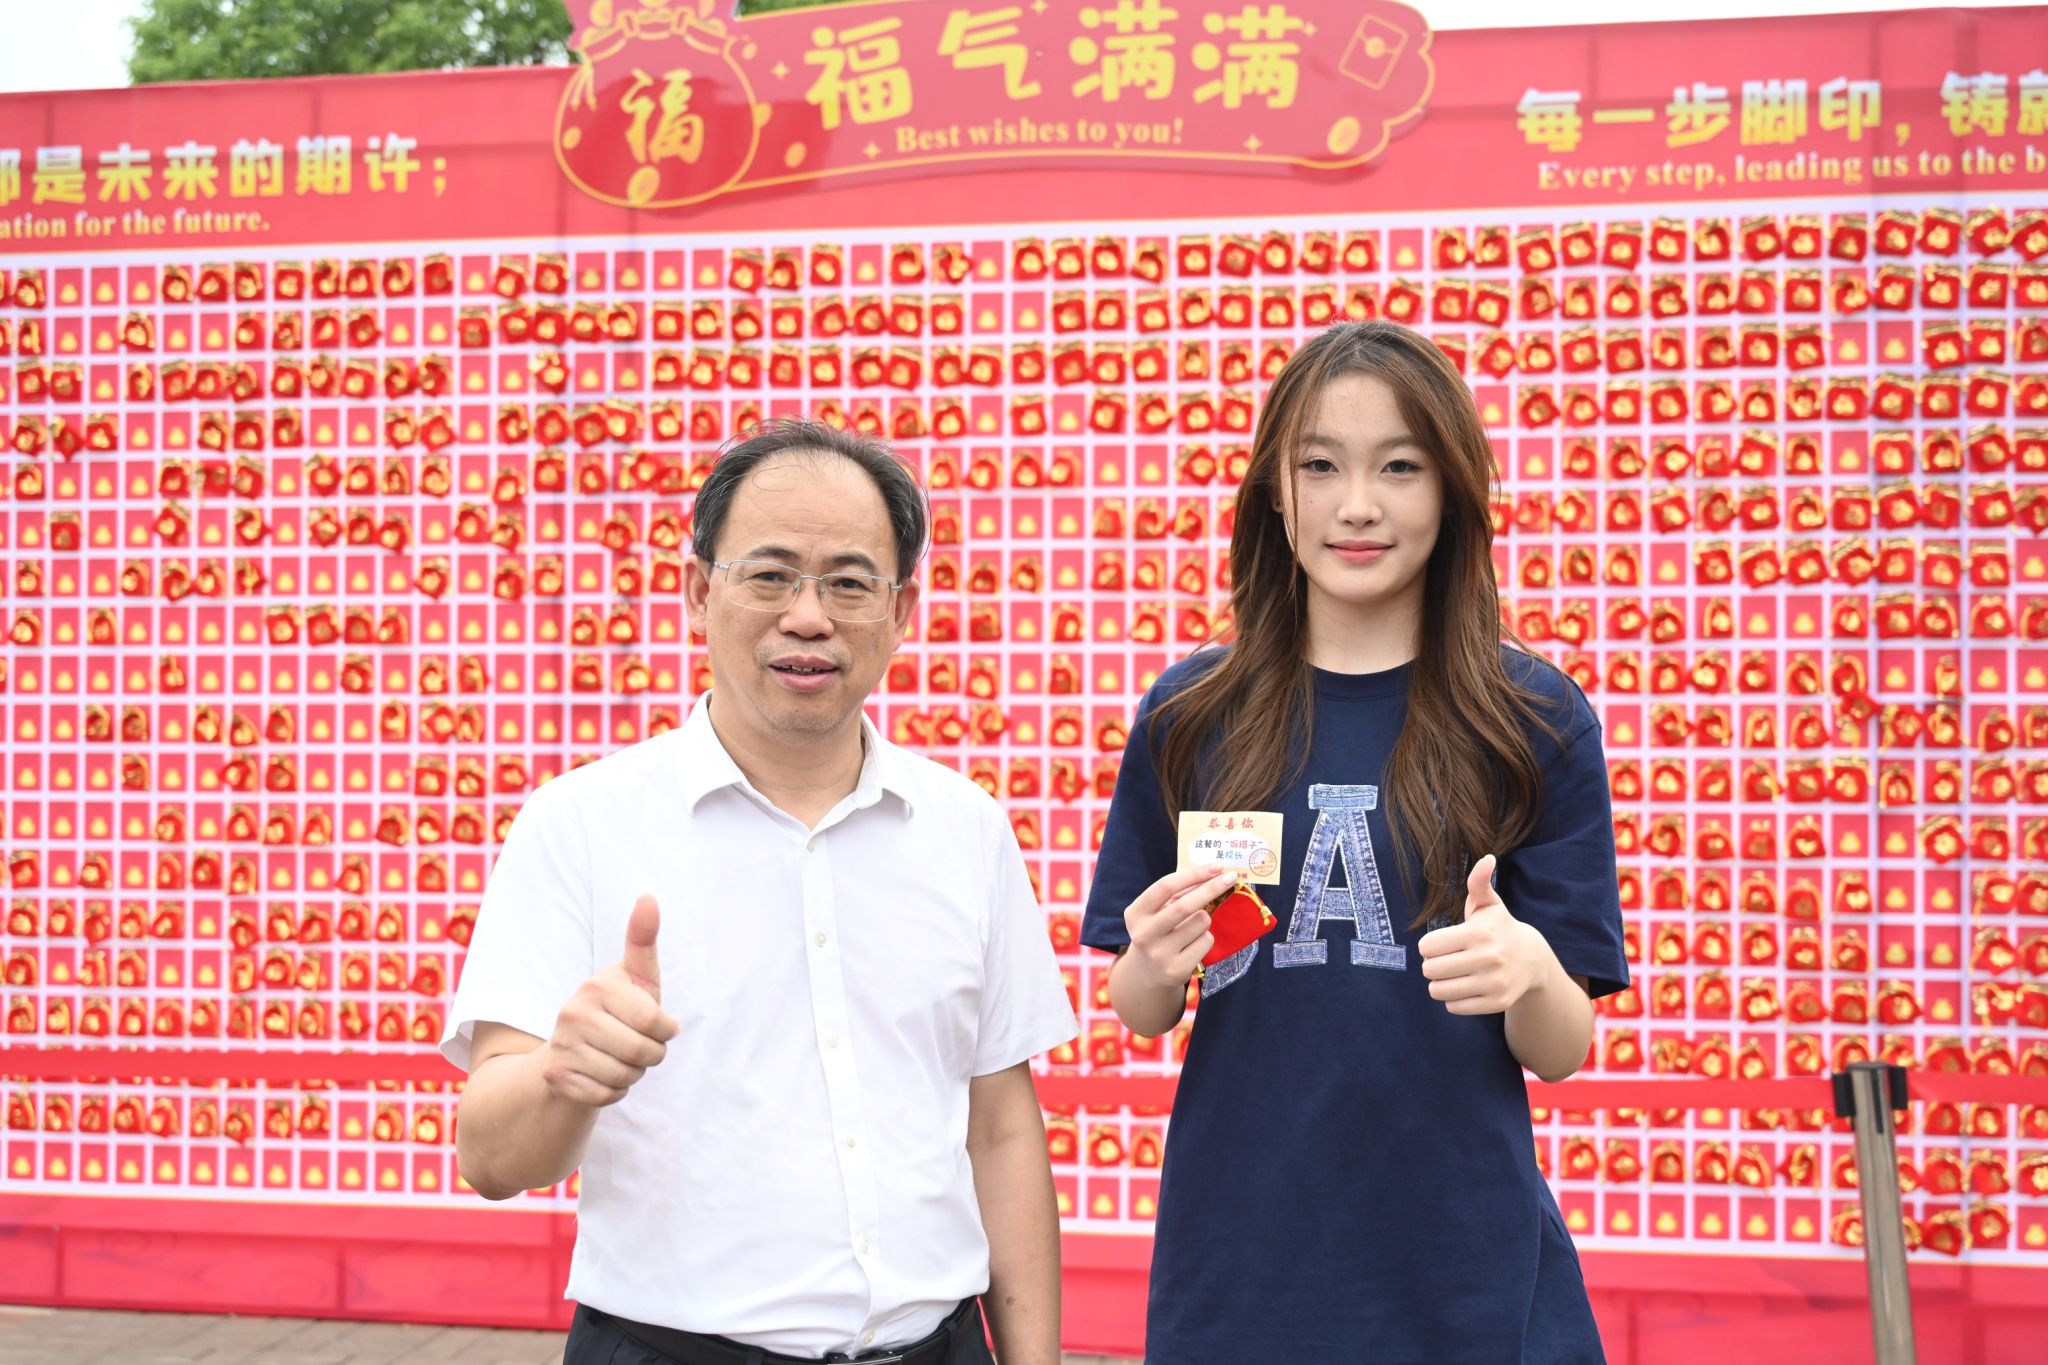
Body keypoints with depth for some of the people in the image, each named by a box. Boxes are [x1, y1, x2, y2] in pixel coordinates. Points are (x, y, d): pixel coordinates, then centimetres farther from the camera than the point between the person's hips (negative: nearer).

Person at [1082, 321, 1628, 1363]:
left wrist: (1530, 972, -23)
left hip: (1464, 1267, -1)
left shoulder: (1537, 721, -4)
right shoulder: (1190, 717, -1)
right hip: (1235, 1269, 1)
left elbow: (1561, 1053, -2)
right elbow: (1140, 1015, 7)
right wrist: (1155, 963, -15)